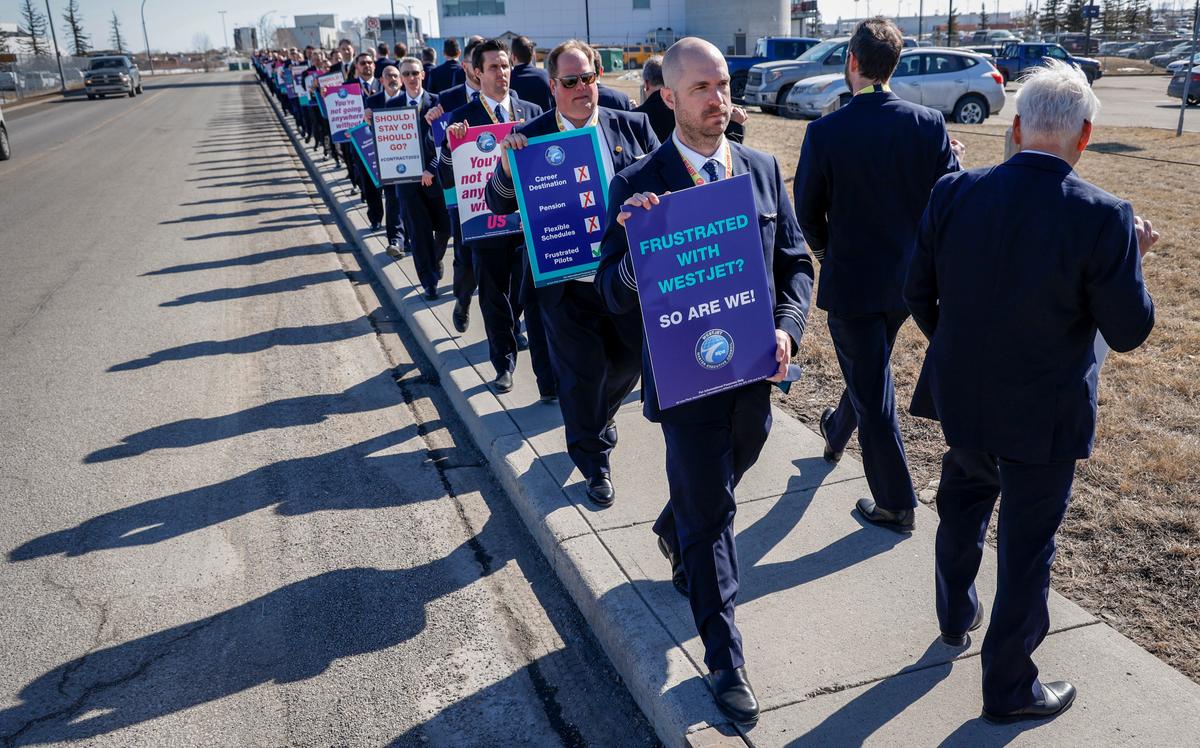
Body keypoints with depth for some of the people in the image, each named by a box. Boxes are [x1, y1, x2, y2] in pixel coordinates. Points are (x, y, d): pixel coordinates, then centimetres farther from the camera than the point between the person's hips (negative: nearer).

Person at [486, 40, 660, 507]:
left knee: (631, 359, 20)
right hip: (567, 282, -2)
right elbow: (499, 204, -6)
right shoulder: (529, 137, -5)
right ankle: (594, 464, 30)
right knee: (581, 376, 8)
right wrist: (509, 168, -26)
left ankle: (603, 413, 53)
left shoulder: (633, 127, 0)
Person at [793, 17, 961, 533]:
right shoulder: (930, 124, -7)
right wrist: (915, 246, 14)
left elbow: (807, 211, -7)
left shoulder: (825, 132, -16)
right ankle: (836, 433, 54)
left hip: (850, 280, -4)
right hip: (908, 278, 5)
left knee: (872, 391, 6)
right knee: (869, 369, 27)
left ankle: (896, 505, 15)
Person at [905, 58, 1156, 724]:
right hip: (1041, 417, -4)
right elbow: (1129, 332, -13)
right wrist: (1134, 253, 3)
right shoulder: (1102, 218, -21)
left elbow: (918, 293, -1)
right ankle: (1008, 688, 29)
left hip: (960, 398, 4)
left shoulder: (953, 193, -11)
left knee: (961, 511, 27)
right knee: (1026, 548, 13)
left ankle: (955, 617, 52)